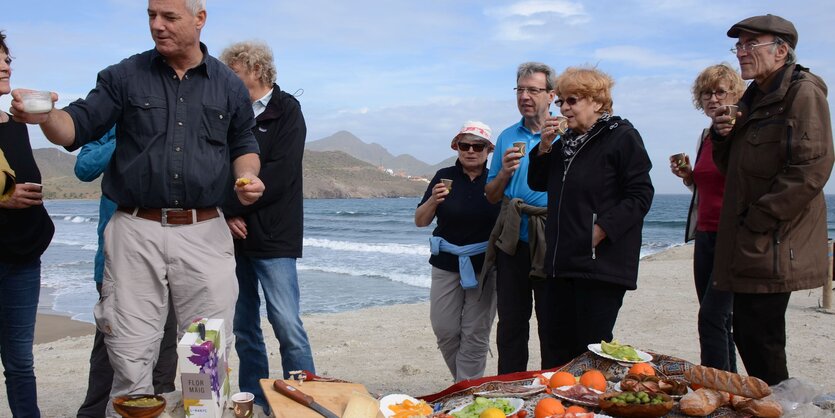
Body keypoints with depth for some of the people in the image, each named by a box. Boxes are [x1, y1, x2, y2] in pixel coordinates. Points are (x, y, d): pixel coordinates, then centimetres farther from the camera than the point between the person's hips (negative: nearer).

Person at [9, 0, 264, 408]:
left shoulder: (229, 86, 8)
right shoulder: (124, 76, 5)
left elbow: (243, 145, 17)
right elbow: (77, 127, 0)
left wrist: (248, 176, -5)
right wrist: (45, 116, -22)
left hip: (203, 234, 1)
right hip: (136, 232, 0)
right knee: (131, 358, 4)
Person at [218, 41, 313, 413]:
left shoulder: (286, 111, -1)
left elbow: (278, 176, -12)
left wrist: (234, 209, -10)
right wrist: (226, 215, -7)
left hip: (273, 238, -5)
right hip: (233, 237, 6)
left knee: (287, 325, -10)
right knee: (244, 328, 9)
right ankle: (254, 400, 19)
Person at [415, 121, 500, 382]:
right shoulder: (445, 177, 2)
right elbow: (420, 221, -1)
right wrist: (433, 200, -17)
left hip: (484, 265, -1)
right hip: (446, 263, 2)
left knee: (475, 333, 0)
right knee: (445, 330, 5)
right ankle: (464, 382, 26)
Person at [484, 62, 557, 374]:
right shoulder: (507, 137, 12)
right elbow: (491, 196, 13)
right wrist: (504, 173, -6)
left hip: (551, 242, -4)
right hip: (512, 242, 4)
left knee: (552, 323, 3)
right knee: (510, 322, 11)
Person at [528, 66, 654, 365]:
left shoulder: (622, 137, -6)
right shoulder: (567, 141, 18)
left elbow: (640, 195, -12)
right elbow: (538, 183, 19)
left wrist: (602, 229, -19)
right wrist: (544, 147, 3)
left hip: (601, 262, -8)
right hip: (565, 261, 8)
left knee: (592, 346, -5)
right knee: (563, 346, 12)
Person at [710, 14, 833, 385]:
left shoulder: (803, 92, -10)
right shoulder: (753, 99, 19)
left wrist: (758, 222, -18)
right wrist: (722, 136, 4)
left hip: (775, 248, -9)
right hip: (749, 245, 9)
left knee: (760, 339, -6)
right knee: (747, 335, 13)